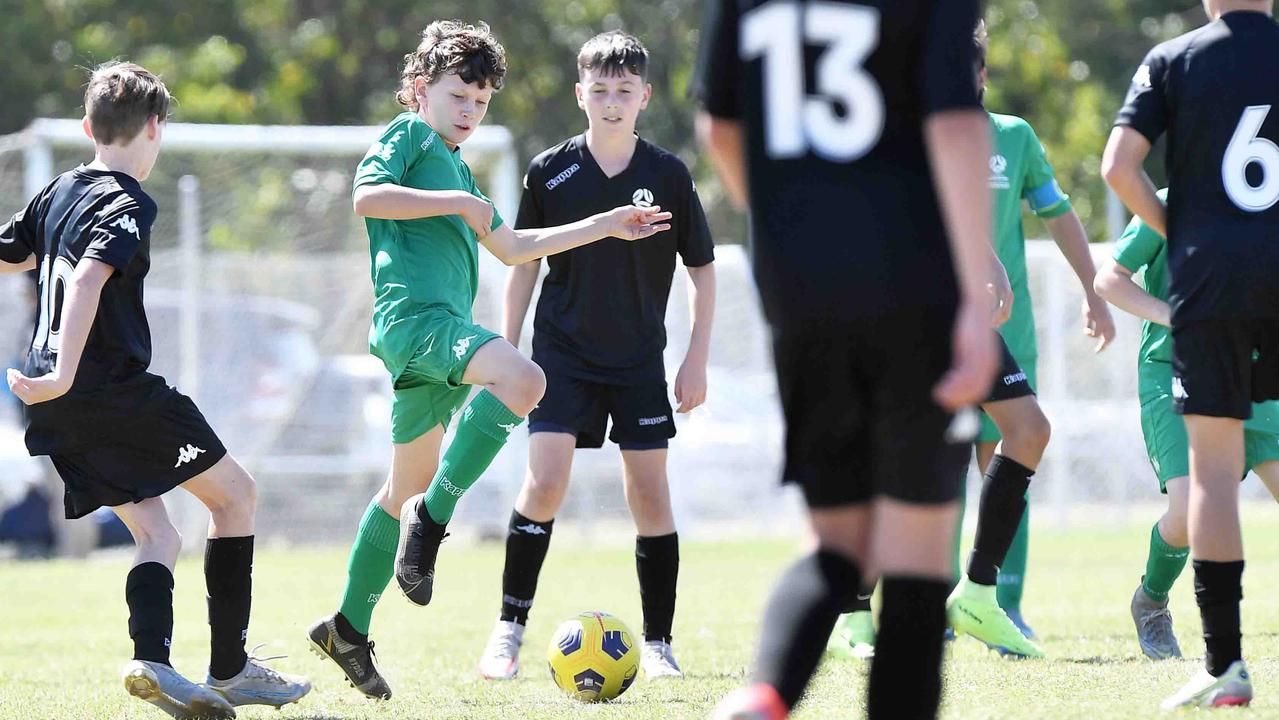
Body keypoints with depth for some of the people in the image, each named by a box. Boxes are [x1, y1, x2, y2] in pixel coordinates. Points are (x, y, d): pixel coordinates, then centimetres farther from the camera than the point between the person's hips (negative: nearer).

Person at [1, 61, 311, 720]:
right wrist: (63, 378, -32)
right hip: (116, 389, -8)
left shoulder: (57, 193, 14)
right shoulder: (128, 204, -9)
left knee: (156, 536, 11)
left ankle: (151, 659, -16)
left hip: (57, 415, 8)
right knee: (235, 494, 7)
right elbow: (88, 280, -24)